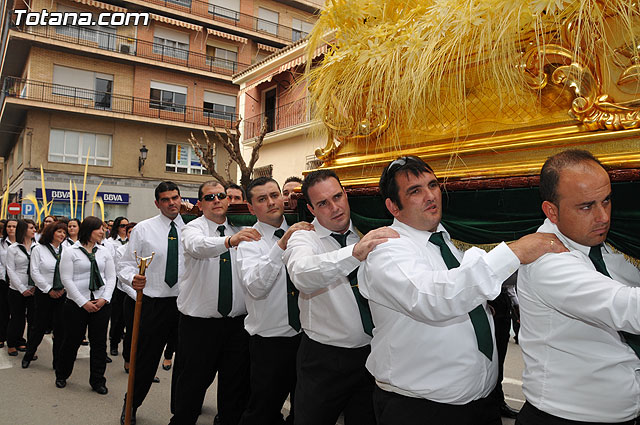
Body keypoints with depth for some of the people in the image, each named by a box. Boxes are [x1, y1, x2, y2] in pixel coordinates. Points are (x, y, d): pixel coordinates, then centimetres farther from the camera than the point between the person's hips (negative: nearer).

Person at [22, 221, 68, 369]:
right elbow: (35, 272, -5)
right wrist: (49, 290, -8)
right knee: (41, 325, 6)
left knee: (60, 327, 2)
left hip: (62, 294, 2)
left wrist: (63, 288, -5)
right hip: (44, 294, -2)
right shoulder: (38, 249, -1)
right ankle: (28, 355, 30)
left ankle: (58, 361, 13)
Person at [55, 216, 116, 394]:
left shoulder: (104, 252, 8)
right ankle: (61, 376, 33)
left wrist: (105, 299, -7)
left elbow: (111, 277, 7)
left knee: (99, 342, 4)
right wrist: (84, 302, -11)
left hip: (101, 304, 3)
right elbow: (66, 279, -6)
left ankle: (98, 381, 16)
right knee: (72, 341, 8)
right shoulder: (70, 252, -2)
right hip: (76, 304, -2)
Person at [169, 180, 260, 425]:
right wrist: (230, 241, -47)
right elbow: (197, 246, -29)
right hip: (198, 321, -3)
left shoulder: (240, 230, 8)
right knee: (191, 384, 9)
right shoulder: (193, 228, -4)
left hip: (237, 321, 3)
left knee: (236, 385, 13)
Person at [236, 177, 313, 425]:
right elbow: (256, 287, -25)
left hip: (307, 333, 4)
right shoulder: (248, 242, -7)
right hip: (269, 341, -3)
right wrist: (281, 245, -32)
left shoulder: (300, 231, 3)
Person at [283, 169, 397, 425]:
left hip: (371, 355, 4)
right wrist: (355, 252, -47)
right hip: (323, 359, -3)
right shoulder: (303, 239, -8)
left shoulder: (367, 235, 5)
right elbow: (302, 274, -33)